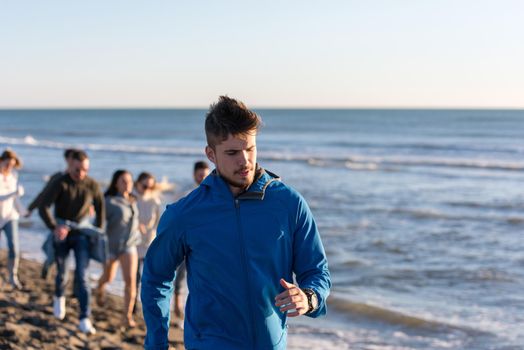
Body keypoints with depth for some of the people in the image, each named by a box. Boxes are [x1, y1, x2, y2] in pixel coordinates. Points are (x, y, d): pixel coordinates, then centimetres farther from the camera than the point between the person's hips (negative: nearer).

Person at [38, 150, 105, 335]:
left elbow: (100, 207, 7)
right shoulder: (59, 184, -18)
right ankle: (59, 297, 50)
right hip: (62, 231, 0)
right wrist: (54, 228, -37)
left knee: (82, 275, -10)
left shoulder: (92, 185, -10)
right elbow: (43, 207, -23)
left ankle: (85, 319, -11)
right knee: (61, 271, 16)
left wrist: (99, 231, 7)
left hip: (82, 232, 0)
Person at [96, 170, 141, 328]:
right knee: (108, 278, 20)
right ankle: (100, 289, 56)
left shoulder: (132, 201, -1)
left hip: (129, 245, 3)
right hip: (111, 245, -3)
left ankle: (128, 316, -9)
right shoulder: (109, 202, -19)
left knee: (130, 279, -15)